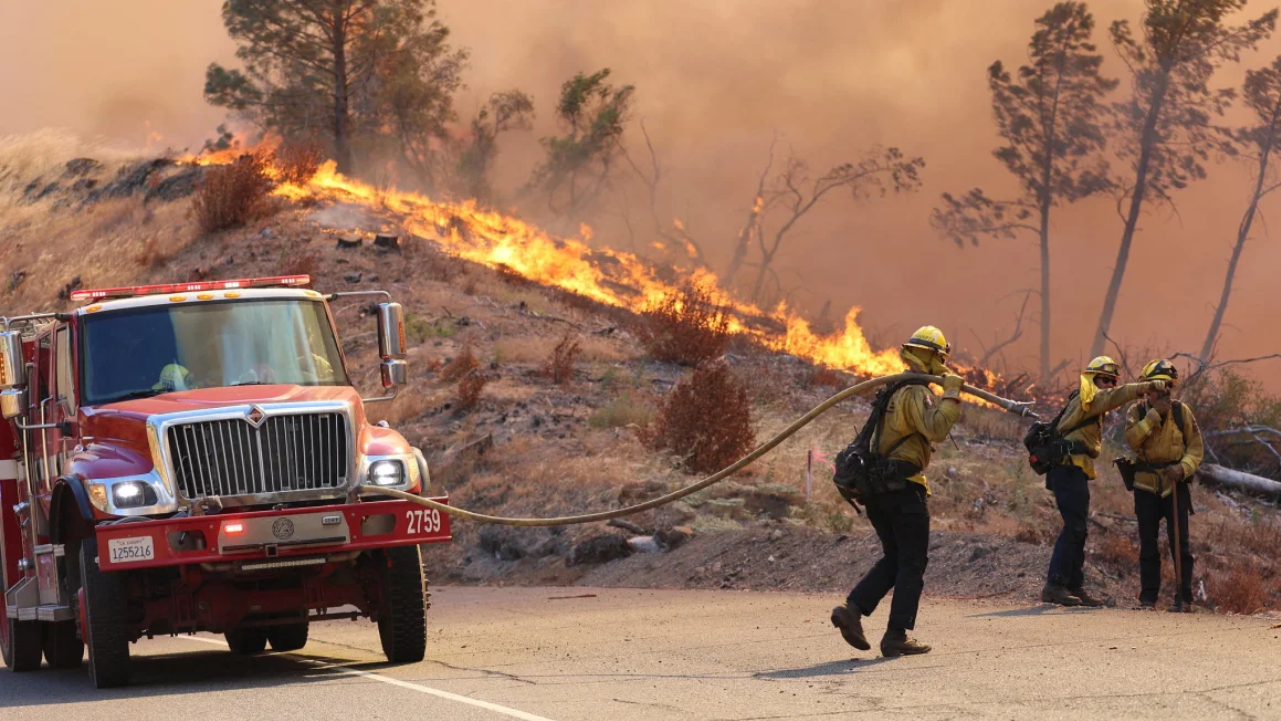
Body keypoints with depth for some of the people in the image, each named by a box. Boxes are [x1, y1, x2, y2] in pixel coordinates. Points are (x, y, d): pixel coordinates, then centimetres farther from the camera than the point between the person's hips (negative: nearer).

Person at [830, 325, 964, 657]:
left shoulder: (892, 390, 17)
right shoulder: (917, 393, -13)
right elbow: (936, 429, -27)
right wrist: (951, 395, -22)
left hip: (876, 486, 9)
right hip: (903, 486, -9)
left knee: (894, 558, 16)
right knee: (913, 562, 0)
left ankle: (853, 609, -1)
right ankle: (896, 636, -3)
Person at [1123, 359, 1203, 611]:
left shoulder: (1181, 411, -2)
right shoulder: (1137, 411, 0)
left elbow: (1196, 447, -1)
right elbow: (1131, 440, -18)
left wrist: (1183, 468, -19)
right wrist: (1153, 415, -23)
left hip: (1175, 484, -1)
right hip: (1146, 485, 1)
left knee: (1179, 540, -7)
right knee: (1148, 543, 5)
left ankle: (1184, 597, -4)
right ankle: (1148, 597, 12)